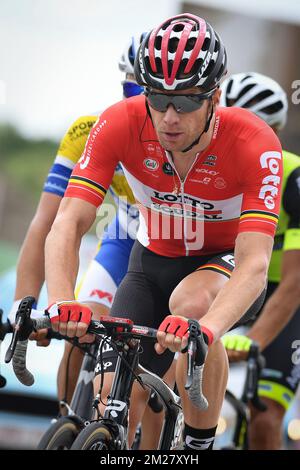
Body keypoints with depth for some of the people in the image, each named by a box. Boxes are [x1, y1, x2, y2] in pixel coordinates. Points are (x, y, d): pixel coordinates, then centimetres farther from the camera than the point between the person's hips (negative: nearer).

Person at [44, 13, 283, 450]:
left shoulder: (254, 143, -31)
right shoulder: (121, 124, -25)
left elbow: (255, 262, -39)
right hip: (153, 263, 2)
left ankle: (200, 445, -18)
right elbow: (68, 225, -30)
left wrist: (206, 328, -59)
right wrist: (61, 303, -50)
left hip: (225, 265, -2)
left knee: (191, 302, -36)